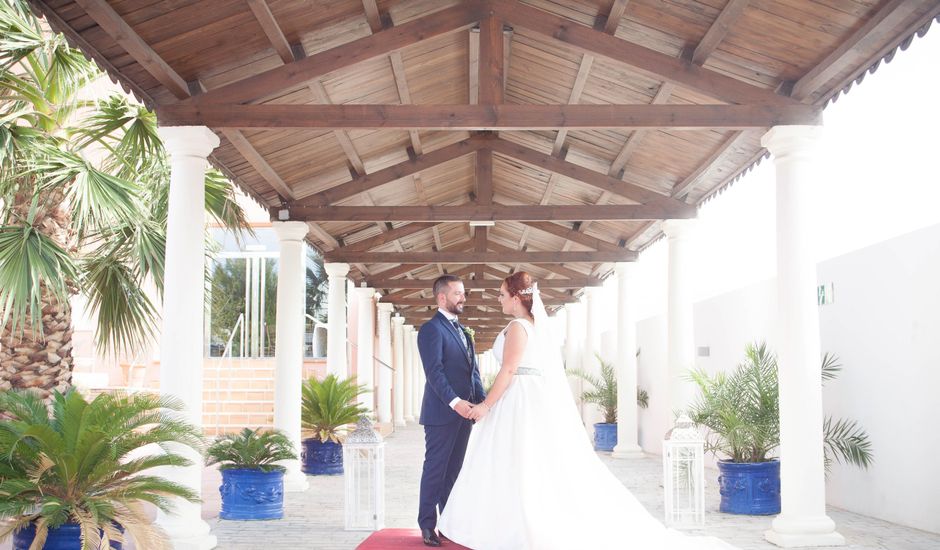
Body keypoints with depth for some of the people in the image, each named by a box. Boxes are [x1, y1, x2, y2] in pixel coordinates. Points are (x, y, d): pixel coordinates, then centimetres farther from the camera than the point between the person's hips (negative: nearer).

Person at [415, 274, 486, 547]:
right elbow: (434, 371, -17)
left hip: (463, 411, 8)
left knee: (453, 470, 11)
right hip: (442, 412, -8)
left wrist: (482, 400, 4)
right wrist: (455, 401, -26)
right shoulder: (431, 329, -8)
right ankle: (428, 525, 5)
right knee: (435, 469, -2)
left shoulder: (462, 331, 19)